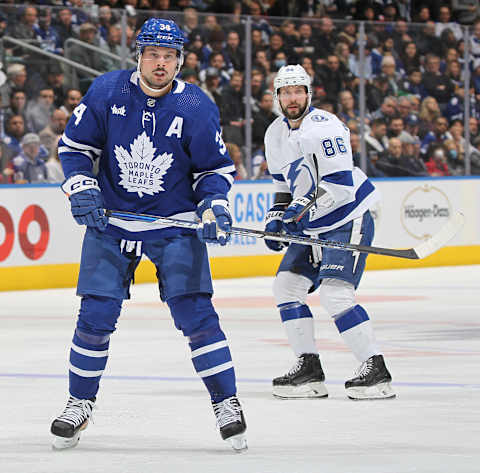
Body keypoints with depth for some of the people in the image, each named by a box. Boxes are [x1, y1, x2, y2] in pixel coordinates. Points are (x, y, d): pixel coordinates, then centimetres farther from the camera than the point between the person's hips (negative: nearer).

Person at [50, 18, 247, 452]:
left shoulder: (197, 107, -10)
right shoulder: (107, 91, -7)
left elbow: (214, 167, 0)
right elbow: (74, 144, 3)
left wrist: (213, 204, -18)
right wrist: (81, 187, -11)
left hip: (175, 224, -1)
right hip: (110, 219, 1)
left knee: (195, 312, -10)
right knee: (96, 316, -2)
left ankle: (227, 404, 0)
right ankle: (80, 404, 15)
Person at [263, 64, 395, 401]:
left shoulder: (324, 128, -20)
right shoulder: (276, 134, 7)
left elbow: (341, 185, -25)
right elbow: (284, 183, 21)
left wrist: (305, 205, -31)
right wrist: (276, 218, 8)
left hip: (348, 219, -9)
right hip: (311, 226, 9)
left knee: (334, 293, -20)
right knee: (287, 285, 2)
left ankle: (376, 370, -16)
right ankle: (309, 369, 7)